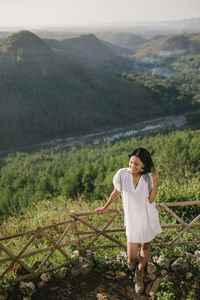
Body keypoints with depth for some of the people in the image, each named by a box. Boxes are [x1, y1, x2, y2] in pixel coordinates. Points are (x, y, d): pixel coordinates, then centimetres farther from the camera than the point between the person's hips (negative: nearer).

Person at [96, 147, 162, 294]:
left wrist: (155, 182, -23)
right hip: (132, 220, -1)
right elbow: (115, 193, 2)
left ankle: (139, 274, 45)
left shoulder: (148, 177, -11)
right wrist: (105, 208, 12)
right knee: (132, 256, 2)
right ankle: (132, 259, 42)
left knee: (146, 246, 19)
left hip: (148, 218, 1)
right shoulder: (122, 174, -15)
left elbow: (151, 200, -14)